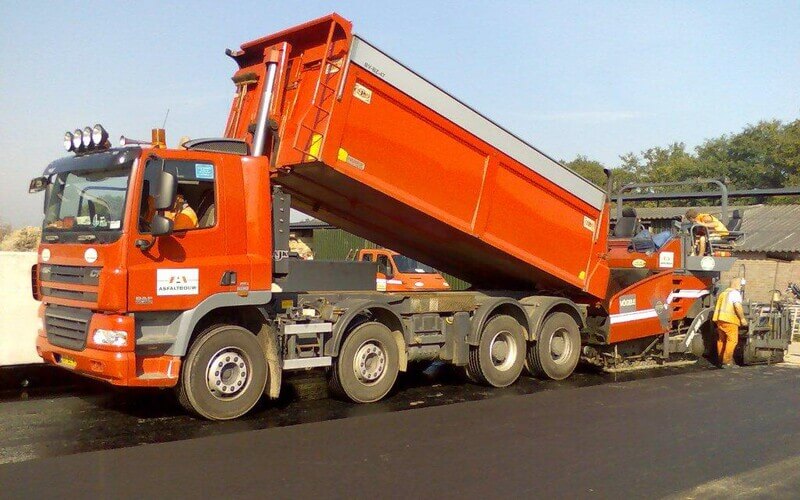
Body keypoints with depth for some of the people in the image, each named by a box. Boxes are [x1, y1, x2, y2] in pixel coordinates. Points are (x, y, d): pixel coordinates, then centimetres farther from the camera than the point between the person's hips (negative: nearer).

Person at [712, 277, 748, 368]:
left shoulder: (723, 293, 26)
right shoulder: (735, 293, -2)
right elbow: (737, 306, -17)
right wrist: (742, 318, -10)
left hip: (719, 319, 9)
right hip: (729, 320, -9)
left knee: (721, 340, 15)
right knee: (732, 340, -8)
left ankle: (721, 361, 21)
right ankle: (727, 362, -14)